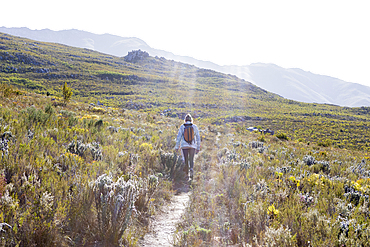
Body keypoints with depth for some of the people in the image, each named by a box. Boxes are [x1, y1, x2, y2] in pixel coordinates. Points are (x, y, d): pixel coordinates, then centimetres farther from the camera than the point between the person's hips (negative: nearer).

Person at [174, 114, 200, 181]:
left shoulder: (182, 126, 0)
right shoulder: (194, 127, 3)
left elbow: (179, 137, -4)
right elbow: (198, 138, 4)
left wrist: (177, 147, -1)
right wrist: (198, 148, 10)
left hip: (184, 145, -1)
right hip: (192, 146, 1)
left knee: (185, 161, 9)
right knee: (191, 160, 10)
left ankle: (186, 175, 6)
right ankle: (191, 168, -20)